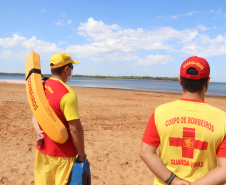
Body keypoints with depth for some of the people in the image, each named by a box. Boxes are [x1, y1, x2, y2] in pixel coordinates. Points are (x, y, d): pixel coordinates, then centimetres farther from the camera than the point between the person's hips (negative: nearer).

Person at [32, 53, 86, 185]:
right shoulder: (68, 94, -22)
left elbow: (35, 116, 10)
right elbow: (75, 129, -22)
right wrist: (82, 156, -12)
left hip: (42, 149, 7)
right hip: (62, 154, -7)